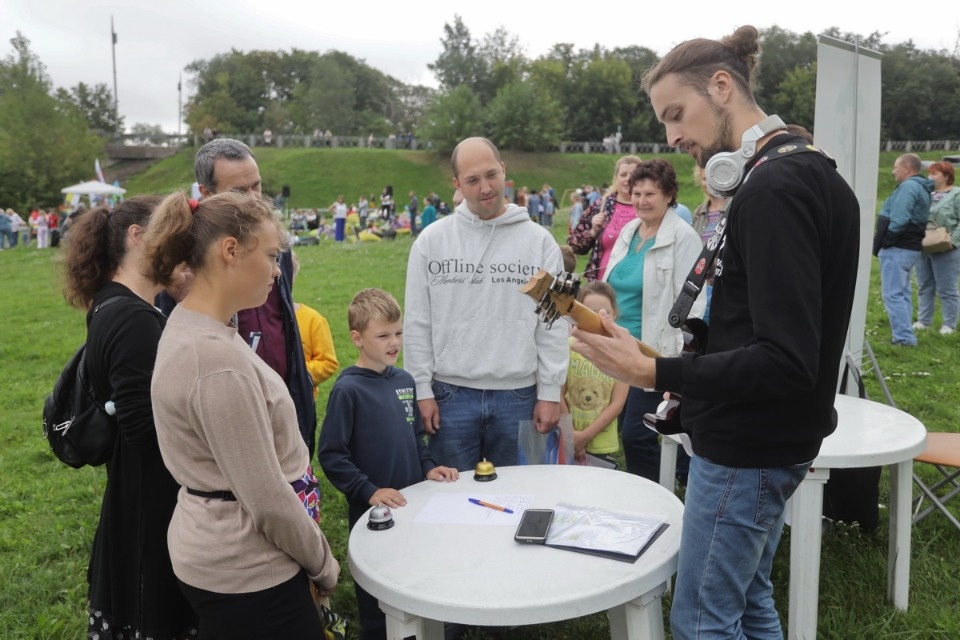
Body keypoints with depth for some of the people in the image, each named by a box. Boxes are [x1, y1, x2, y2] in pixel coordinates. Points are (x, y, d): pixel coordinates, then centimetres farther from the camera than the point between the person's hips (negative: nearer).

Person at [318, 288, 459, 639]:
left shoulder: (404, 380, 3)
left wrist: (428, 466, 1)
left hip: (413, 503, 6)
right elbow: (330, 456, -16)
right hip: (371, 510, -6)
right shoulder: (348, 389, -15)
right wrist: (368, 491, -22)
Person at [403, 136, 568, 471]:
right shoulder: (431, 241, 1)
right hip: (450, 395, 0)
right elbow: (417, 324, 2)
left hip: (519, 396, 0)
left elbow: (553, 324, 1)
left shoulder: (539, 240, 1)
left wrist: (550, 393, -2)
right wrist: (422, 390, -2)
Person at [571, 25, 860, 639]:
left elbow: (788, 362, -26)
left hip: (747, 450, -10)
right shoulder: (811, 173, 10)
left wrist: (657, 373, -28)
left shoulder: (775, 189, -22)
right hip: (774, 439, 10)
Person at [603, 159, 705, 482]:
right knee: (628, 431, 14)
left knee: (635, 434, -5)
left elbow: (690, 304, -16)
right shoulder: (628, 231, 11)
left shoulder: (683, 237, -12)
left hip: (655, 354, -8)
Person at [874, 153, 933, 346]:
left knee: (893, 294, -7)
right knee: (903, 293, 15)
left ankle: (904, 337, -7)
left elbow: (898, 220, -25)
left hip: (897, 249, -10)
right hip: (910, 248, 10)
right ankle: (905, 335, 20)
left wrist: (884, 242, -13)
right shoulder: (922, 188, 17)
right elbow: (913, 220, 17)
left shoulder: (908, 186, -15)